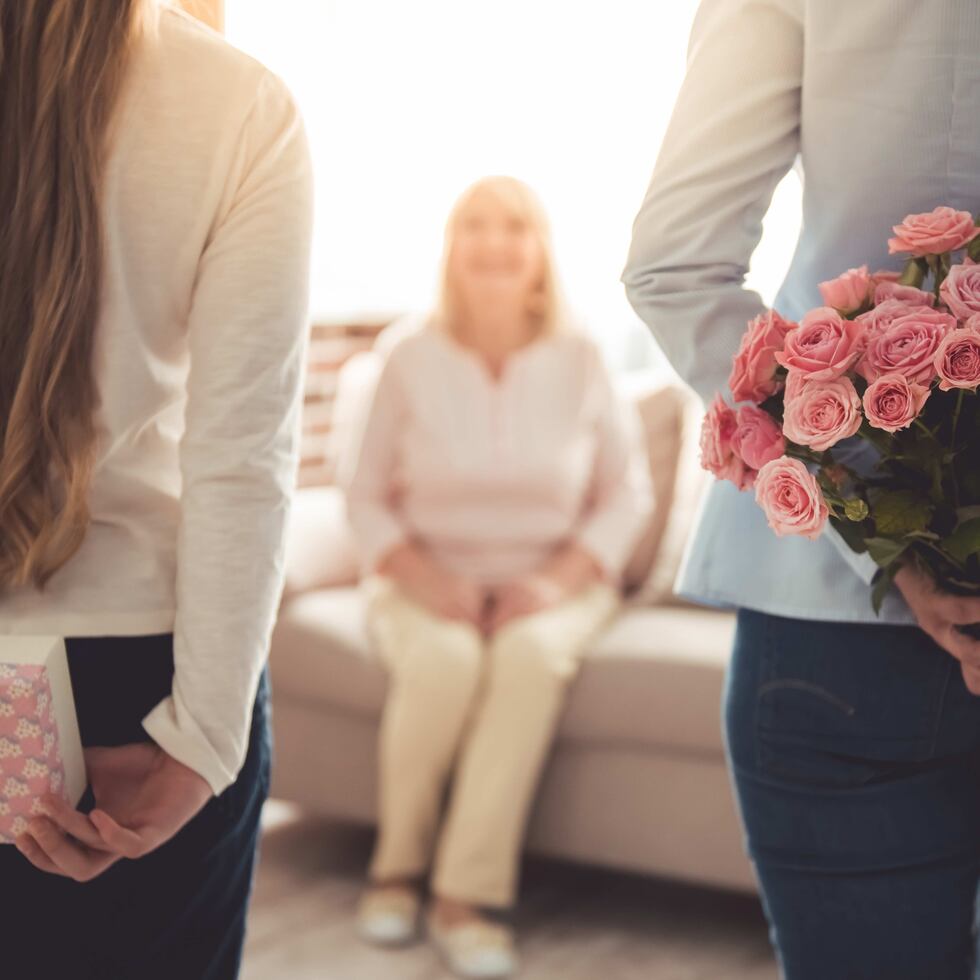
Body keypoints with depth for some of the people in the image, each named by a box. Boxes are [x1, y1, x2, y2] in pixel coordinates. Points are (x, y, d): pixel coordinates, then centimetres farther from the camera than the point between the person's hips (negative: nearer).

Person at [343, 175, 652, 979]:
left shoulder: (578, 359, -2)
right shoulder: (412, 356, -2)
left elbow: (626, 493, 1)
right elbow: (366, 495, 1)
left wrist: (557, 581, -13)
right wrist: (425, 579, -15)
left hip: (551, 586, 0)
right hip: (430, 582, 0)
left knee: (531, 653, -34)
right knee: (444, 658, -34)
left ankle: (468, 895, -29)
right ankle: (398, 861, -9)